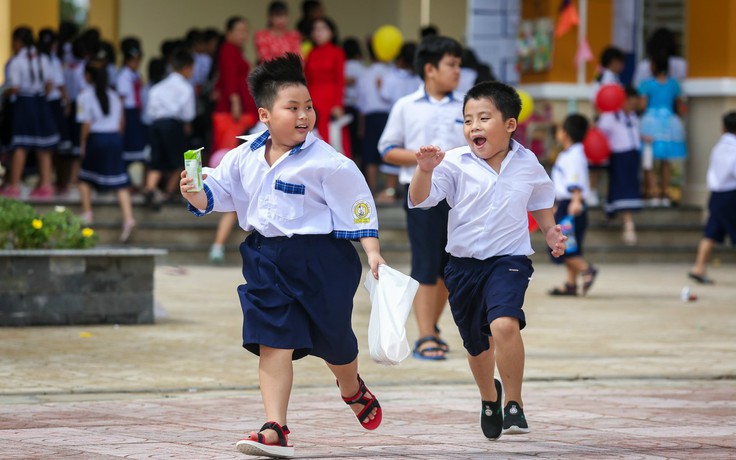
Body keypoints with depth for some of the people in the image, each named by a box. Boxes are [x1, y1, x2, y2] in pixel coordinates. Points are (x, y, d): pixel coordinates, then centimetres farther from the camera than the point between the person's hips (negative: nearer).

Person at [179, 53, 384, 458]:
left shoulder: (328, 163, -13)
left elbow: (356, 207, -8)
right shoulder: (245, 158, 1)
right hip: (267, 260, 3)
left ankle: (353, 391, 47)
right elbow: (216, 192, 10)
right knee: (273, 343, -6)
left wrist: (372, 250, -13)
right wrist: (195, 193, -12)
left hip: (321, 261, -3)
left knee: (332, 340, 14)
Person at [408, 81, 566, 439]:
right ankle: (489, 396, 47)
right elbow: (420, 199, -17)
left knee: (505, 324, -28)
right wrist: (425, 170, -34)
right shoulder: (455, 164, -8)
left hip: (509, 260, -1)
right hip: (464, 264, 1)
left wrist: (551, 232, 6)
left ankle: (513, 403, -12)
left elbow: (540, 202, 19)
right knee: (477, 345, 16)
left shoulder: (527, 164, 0)